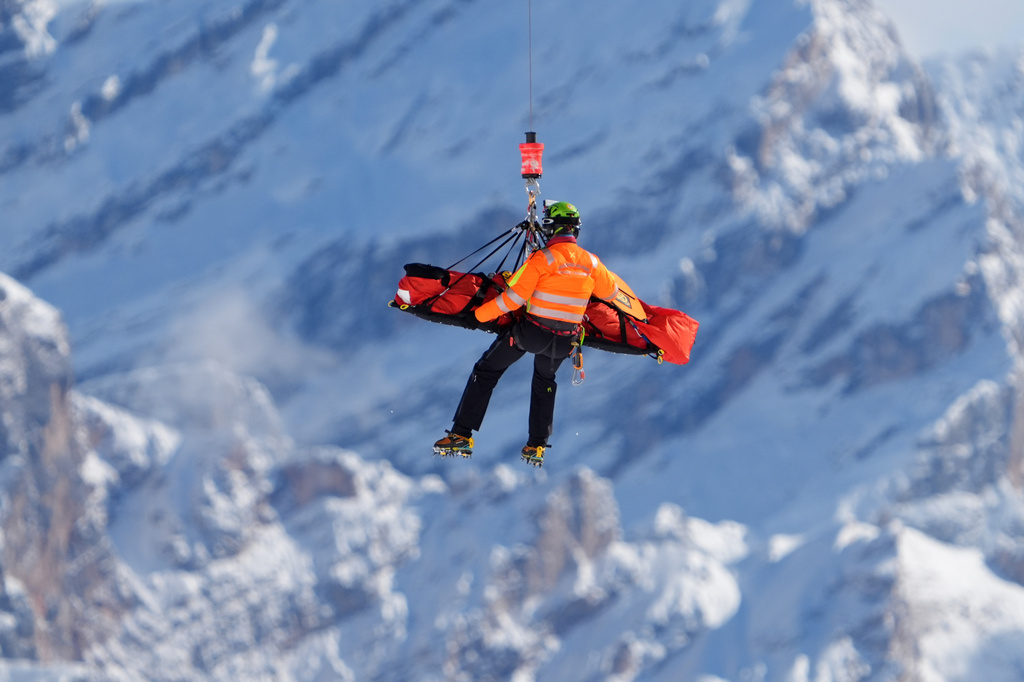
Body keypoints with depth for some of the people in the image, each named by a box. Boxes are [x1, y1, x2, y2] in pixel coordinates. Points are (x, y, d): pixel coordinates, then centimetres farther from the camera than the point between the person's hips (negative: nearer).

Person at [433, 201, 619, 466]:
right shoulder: (591, 262, -3)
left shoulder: (542, 259, -17)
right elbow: (610, 292, 14)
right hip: (564, 339, 4)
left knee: (485, 372, 11)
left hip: (531, 330, -4)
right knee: (545, 381, 32)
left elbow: (513, 298, -19)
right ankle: (537, 447, 29)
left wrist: (480, 314, -7)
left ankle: (461, 436, 6)